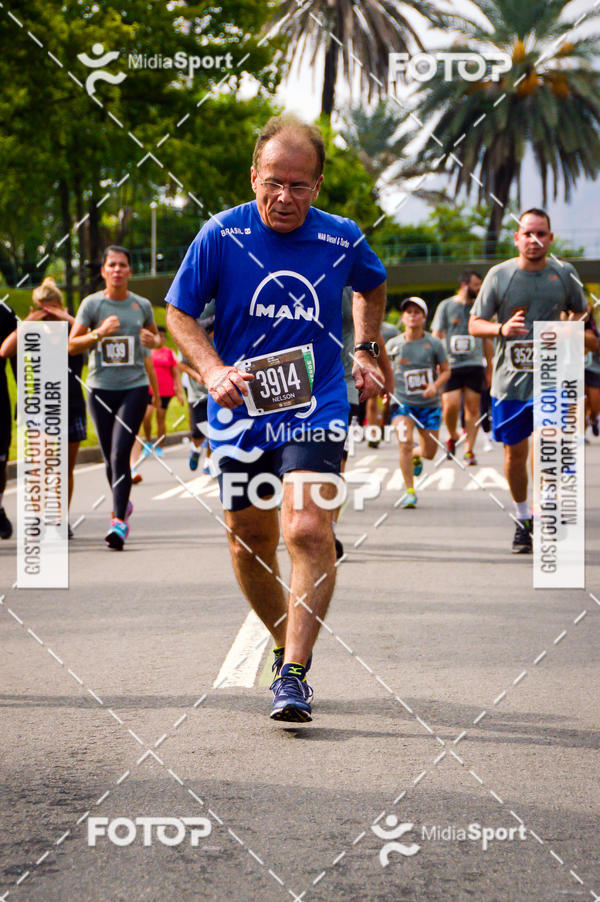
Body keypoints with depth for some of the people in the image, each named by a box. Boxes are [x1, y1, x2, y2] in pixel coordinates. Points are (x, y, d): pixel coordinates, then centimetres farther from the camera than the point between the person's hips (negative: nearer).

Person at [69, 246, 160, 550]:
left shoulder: (142, 305, 5)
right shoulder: (92, 303, 0)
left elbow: (155, 337, 21)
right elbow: (72, 345, -3)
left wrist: (153, 340, -3)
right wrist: (99, 333, -19)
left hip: (134, 387, -1)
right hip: (100, 388, 1)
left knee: (120, 454, -15)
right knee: (110, 457, 9)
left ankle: (119, 521, -18)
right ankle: (123, 504, 35)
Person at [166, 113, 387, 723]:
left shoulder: (342, 239, -2)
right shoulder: (221, 234, -7)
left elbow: (372, 286, 22)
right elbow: (178, 312, 1)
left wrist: (365, 351, 12)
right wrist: (213, 371, -15)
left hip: (315, 411, -1)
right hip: (240, 413, 1)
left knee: (308, 530, -21)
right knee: (250, 544, 9)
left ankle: (293, 675, -18)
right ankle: (288, 643, 35)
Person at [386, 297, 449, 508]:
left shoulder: (434, 344, -3)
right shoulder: (393, 345, -2)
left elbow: (446, 370, 4)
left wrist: (435, 386, -14)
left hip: (429, 405, 1)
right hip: (401, 403, -1)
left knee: (429, 453, 7)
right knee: (405, 443, -21)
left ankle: (417, 457, 46)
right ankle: (410, 492, -12)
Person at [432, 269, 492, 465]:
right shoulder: (446, 306, 5)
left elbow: (487, 340, 18)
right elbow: (436, 337, 5)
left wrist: (489, 370, 17)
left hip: (475, 365, 2)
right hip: (450, 365, -2)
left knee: (473, 408, -3)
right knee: (450, 405, -12)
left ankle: (469, 450, 2)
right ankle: (452, 437, 16)